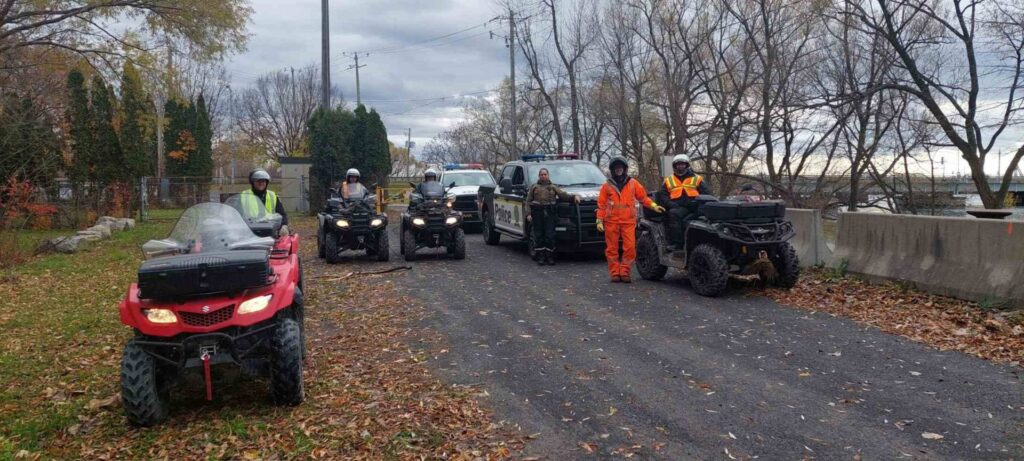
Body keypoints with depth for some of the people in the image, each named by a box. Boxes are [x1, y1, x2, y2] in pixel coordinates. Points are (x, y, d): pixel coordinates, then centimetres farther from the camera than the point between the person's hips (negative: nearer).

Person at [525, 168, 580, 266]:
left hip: (550, 213, 0)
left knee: (550, 235, -6)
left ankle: (550, 257, 0)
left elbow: (563, 194, 7)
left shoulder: (553, 187, 19)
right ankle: (540, 257, 3)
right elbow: (528, 201, 10)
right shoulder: (534, 187, 17)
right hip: (537, 213, 0)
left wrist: (573, 196, -10)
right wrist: (528, 214, -2)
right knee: (539, 235, -2)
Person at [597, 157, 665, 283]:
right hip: (611, 222, 0)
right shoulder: (607, 186, 10)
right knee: (612, 248, 1)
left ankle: (624, 272, 1)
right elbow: (601, 205, 9)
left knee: (630, 247, -9)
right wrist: (599, 221, 1)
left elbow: (643, 197, 14)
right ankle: (615, 273, 9)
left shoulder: (633, 183, 11)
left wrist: (653, 206, 0)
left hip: (629, 221, 0)